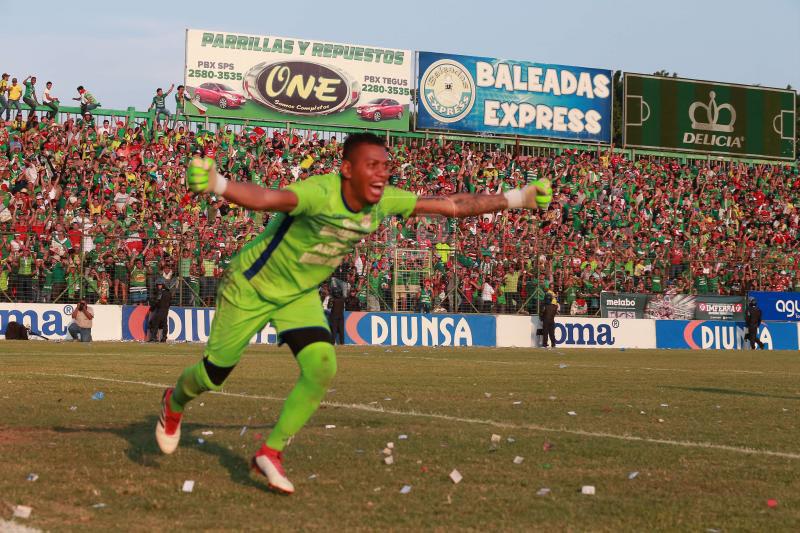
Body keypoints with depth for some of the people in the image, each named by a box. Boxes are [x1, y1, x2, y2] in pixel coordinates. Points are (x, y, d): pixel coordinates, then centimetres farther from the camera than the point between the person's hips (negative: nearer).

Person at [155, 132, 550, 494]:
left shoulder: (386, 201, -15)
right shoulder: (320, 193, -36)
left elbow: (453, 205, -6)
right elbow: (263, 199, -55)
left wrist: (517, 198, -6)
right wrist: (217, 185, -74)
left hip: (301, 295, 5)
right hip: (251, 287, -5)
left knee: (322, 367, -14)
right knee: (215, 372, 5)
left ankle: (271, 452, 3)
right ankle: (175, 403, 42)